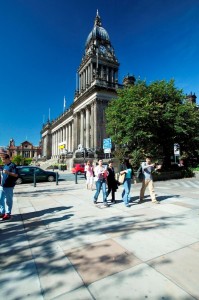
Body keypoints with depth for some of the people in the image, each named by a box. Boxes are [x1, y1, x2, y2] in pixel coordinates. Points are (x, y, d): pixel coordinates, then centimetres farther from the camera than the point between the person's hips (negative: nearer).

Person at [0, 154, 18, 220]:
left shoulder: (12, 165, -12)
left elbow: (16, 175, -19)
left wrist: (8, 172, -30)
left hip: (9, 187, -8)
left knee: (8, 201, 3)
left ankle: (8, 214, 14)